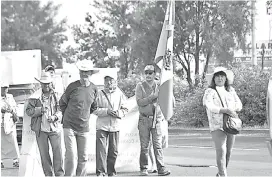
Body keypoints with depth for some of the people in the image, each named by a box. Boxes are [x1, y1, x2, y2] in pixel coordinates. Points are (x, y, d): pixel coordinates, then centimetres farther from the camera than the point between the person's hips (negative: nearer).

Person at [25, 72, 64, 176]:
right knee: (44, 154, 2)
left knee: (58, 152, -6)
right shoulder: (35, 97, 5)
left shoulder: (56, 96, 7)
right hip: (41, 130, 0)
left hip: (55, 128, 0)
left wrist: (55, 117, -17)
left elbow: (62, 110, 2)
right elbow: (28, 111, 2)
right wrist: (40, 110, -15)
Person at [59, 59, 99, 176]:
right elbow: (62, 102, 6)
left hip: (84, 128, 4)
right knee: (71, 156, -10)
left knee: (83, 157, 6)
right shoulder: (73, 86, -8)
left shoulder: (94, 89, 4)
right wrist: (67, 116, 9)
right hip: (69, 126, -4)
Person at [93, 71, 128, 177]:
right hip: (102, 126, -2)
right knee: (101, 149, -10)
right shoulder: (99, 94, 1)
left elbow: (125, 109, 8)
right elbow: (94, 109, -3)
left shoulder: (120, 94, 6)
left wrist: (118, 113, -12)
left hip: (115, 126, 2)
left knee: (113, 151, 7)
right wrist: (106, 111, -16)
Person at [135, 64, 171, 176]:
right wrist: (153, 96, -16)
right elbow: (139, 102, -9)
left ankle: (161, 168, -4)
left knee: (158, 145, -4)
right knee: (144, 146, 1)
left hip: (157, 119, 1)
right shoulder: (140, 86, 3)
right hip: (144, 119, -1)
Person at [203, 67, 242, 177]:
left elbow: (239, 105, 10)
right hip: (217, 126, -5)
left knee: (228, 152, 10)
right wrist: (227, 110, -25)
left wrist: (232, 109, -13)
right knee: (221, 151, -16)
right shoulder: (210, 91, -3)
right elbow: (210, 106, -18)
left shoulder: (231, 90, 14)